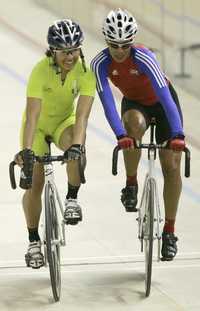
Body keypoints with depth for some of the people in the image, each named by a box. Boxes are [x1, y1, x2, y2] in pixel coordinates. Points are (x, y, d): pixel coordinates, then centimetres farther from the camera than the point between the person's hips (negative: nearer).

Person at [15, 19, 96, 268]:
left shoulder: (85, 72, -25)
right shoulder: (40, 71, -31)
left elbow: (82, 114, -34)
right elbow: (32, 115, -37)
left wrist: (76, 145, -50)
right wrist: (26, 150, -48)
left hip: (64, 121, 1)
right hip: (38, 125, -1)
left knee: (76, 148, -34)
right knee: (34, 184, -6)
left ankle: (71, 199, -12)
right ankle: (34, 240, 11)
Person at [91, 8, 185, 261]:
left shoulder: (144, 58, -34)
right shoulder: (100, 63, -26)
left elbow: (165, 96, -41)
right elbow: (107, 102, -33)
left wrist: (177, 135, -52)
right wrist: (120, 134, -48)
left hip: (161, 103, -1)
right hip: (133, 103, 1)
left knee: (171, 167, -9)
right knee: (135, 123, -37)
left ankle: (169, 231, 3)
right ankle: (131, 184, -17)